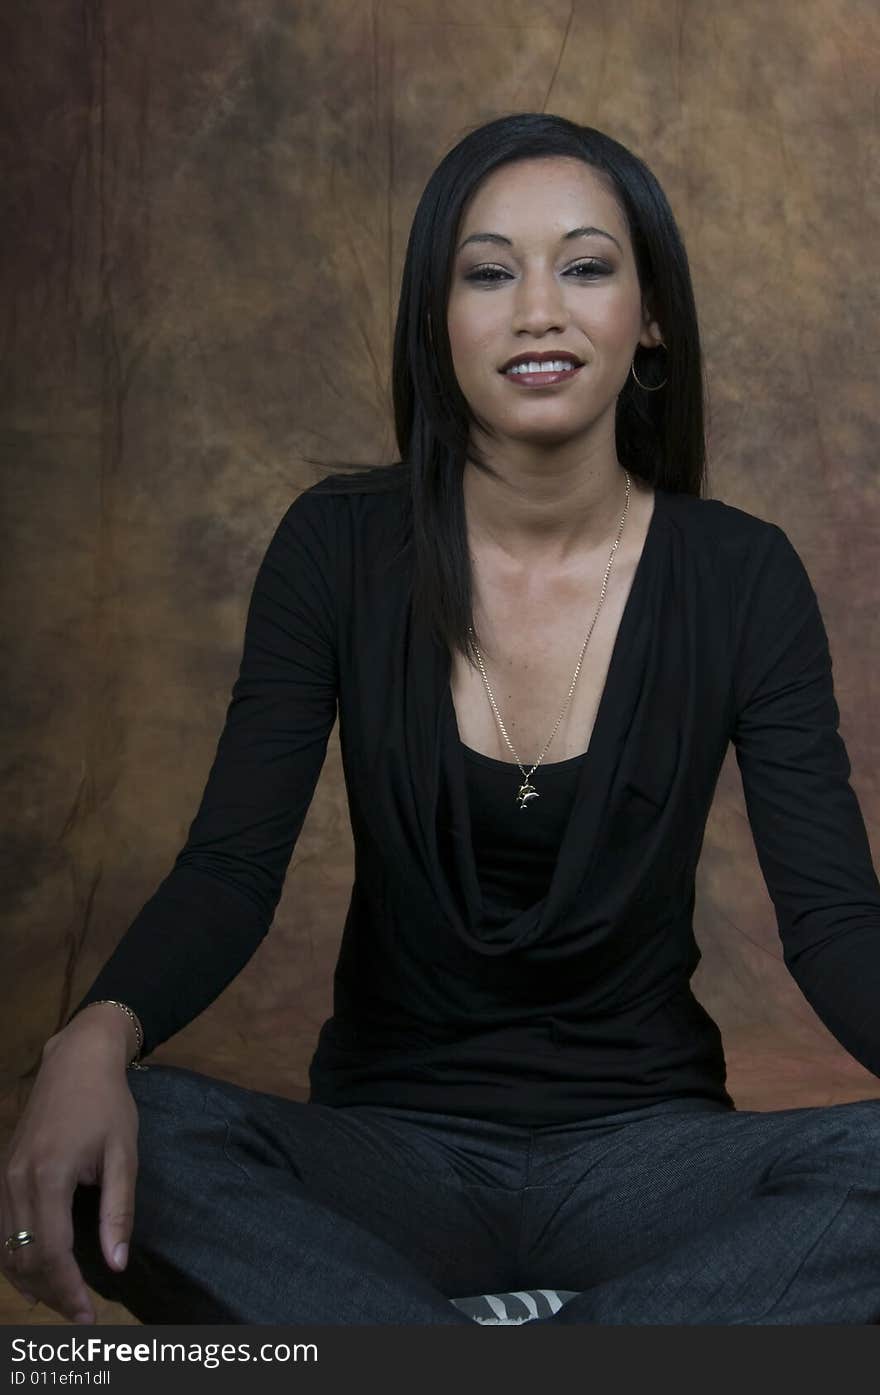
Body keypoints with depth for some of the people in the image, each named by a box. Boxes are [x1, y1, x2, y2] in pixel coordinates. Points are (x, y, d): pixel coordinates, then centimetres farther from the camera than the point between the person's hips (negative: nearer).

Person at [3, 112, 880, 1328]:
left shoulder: (742, 577, -4)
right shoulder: (339, 549, -3)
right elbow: (231, 868, -11)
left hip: (641, 1150, 0)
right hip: (391, 1141, 1)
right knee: (132, 1146, -30)